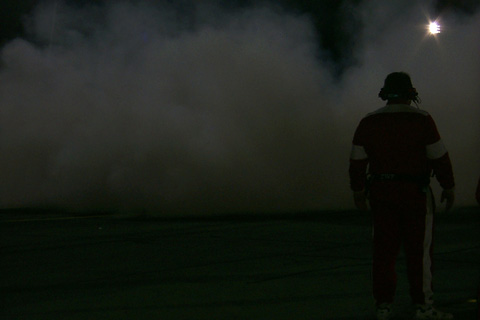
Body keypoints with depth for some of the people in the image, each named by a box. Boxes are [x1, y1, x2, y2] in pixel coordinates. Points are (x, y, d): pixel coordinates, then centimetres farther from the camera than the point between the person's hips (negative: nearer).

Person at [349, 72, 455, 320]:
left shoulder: (368, 122, 1)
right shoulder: (421, 120, -9)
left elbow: (357, 160, 2)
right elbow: (439, 157, -8)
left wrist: (358, 190, 13)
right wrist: (449, 187, 2)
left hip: (381, 191, 4)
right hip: (415, 192, -4)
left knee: (384, 250, 6)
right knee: (419, 250, 1)